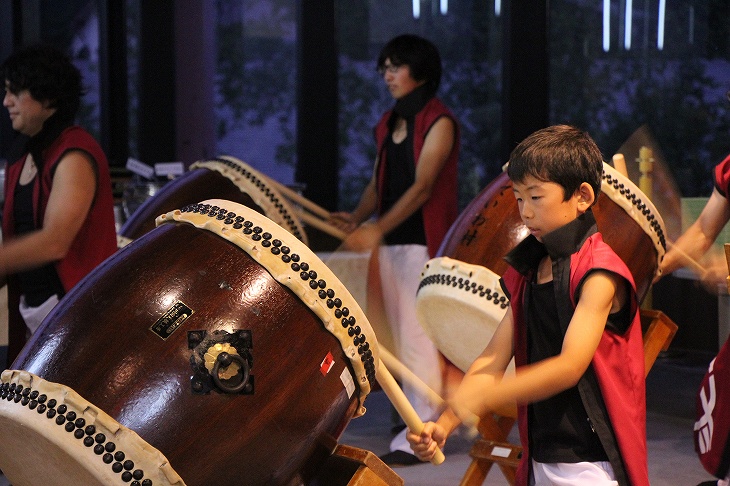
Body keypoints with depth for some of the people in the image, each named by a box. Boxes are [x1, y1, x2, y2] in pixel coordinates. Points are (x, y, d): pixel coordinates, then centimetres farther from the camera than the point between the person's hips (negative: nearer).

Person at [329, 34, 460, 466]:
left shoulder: (440, 123, -10)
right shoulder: (389, 124, 14)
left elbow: (421, 186, -19)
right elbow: (379, 183, 15)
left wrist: (378, 228, -27)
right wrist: (357, 218, -4)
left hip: (425, 241, -8)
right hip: (391, 241, 8)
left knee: (420, 334, -9)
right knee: (403, 333, 10)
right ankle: (416, 412, 20)